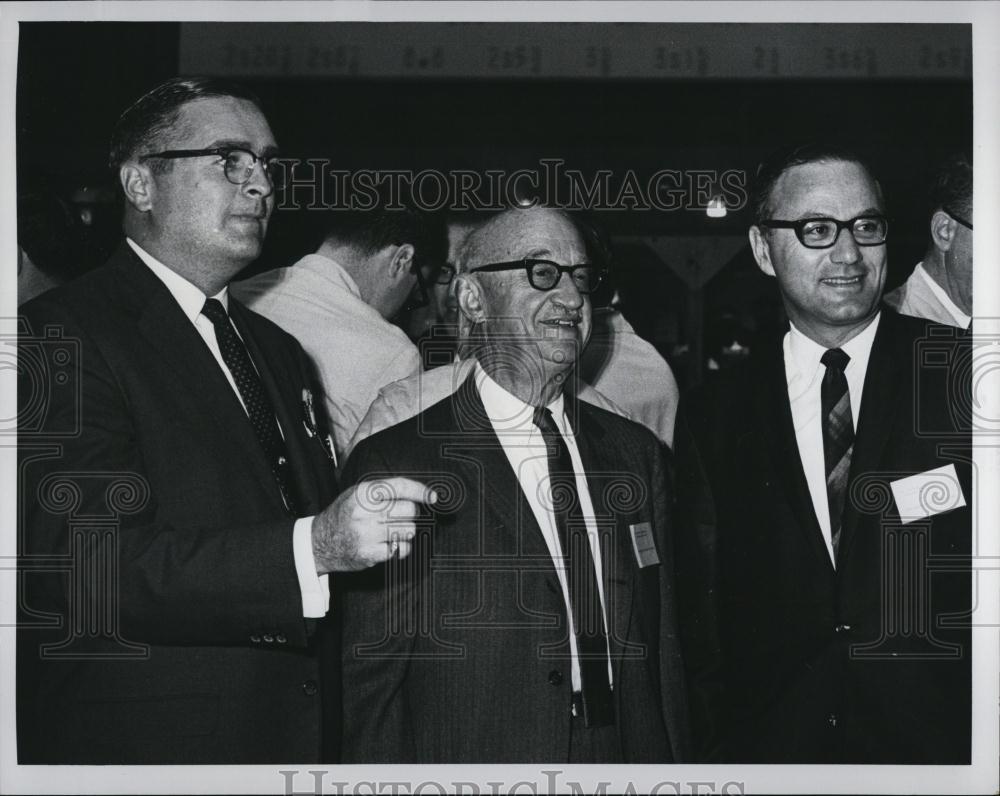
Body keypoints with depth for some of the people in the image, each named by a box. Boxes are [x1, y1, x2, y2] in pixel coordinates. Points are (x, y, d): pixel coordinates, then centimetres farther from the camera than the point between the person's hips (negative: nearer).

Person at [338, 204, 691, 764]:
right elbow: (371, 687, -10)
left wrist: (672, 766, 2)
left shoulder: (636, 453, 6)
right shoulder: (394, 464, -10)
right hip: (475, 761, -4)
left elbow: (664, 653, 7)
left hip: (631, 762, 5)